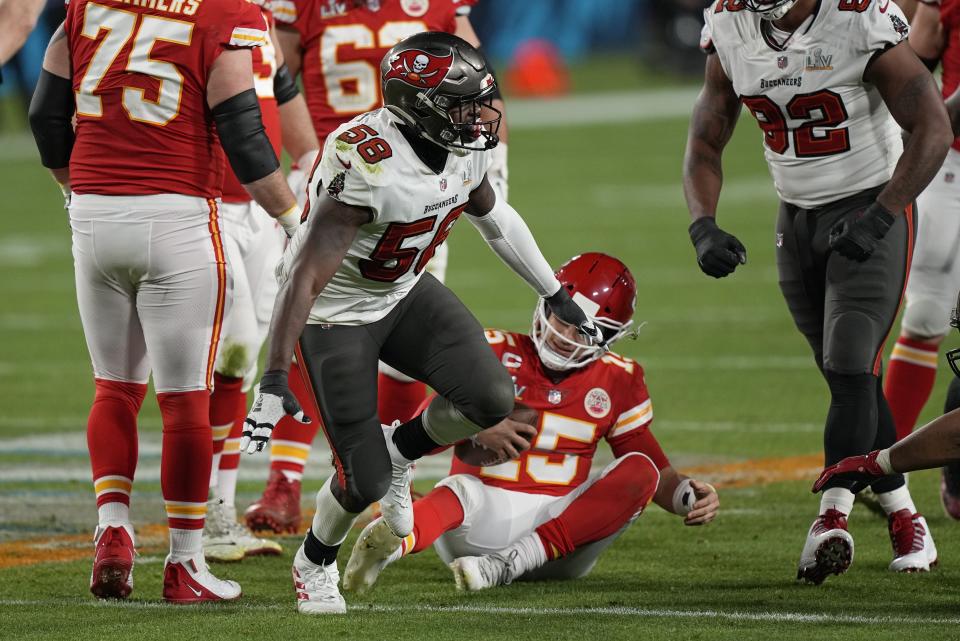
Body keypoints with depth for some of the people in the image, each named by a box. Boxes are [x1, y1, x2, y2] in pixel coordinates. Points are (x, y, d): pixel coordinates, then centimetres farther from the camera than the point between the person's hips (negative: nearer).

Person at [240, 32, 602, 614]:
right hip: (337, 312, -7)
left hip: (405, 293, 7)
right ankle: (315, 564, 24)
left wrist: (555, 294, 20)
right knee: (365, 482, -8)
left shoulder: (463, 145, -10)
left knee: (492, 400, -15)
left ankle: (400, 454, 15)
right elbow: (306, 275, -36)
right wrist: (275, 381, -40)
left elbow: (493, 216, 13)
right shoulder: (367, 163, -35)